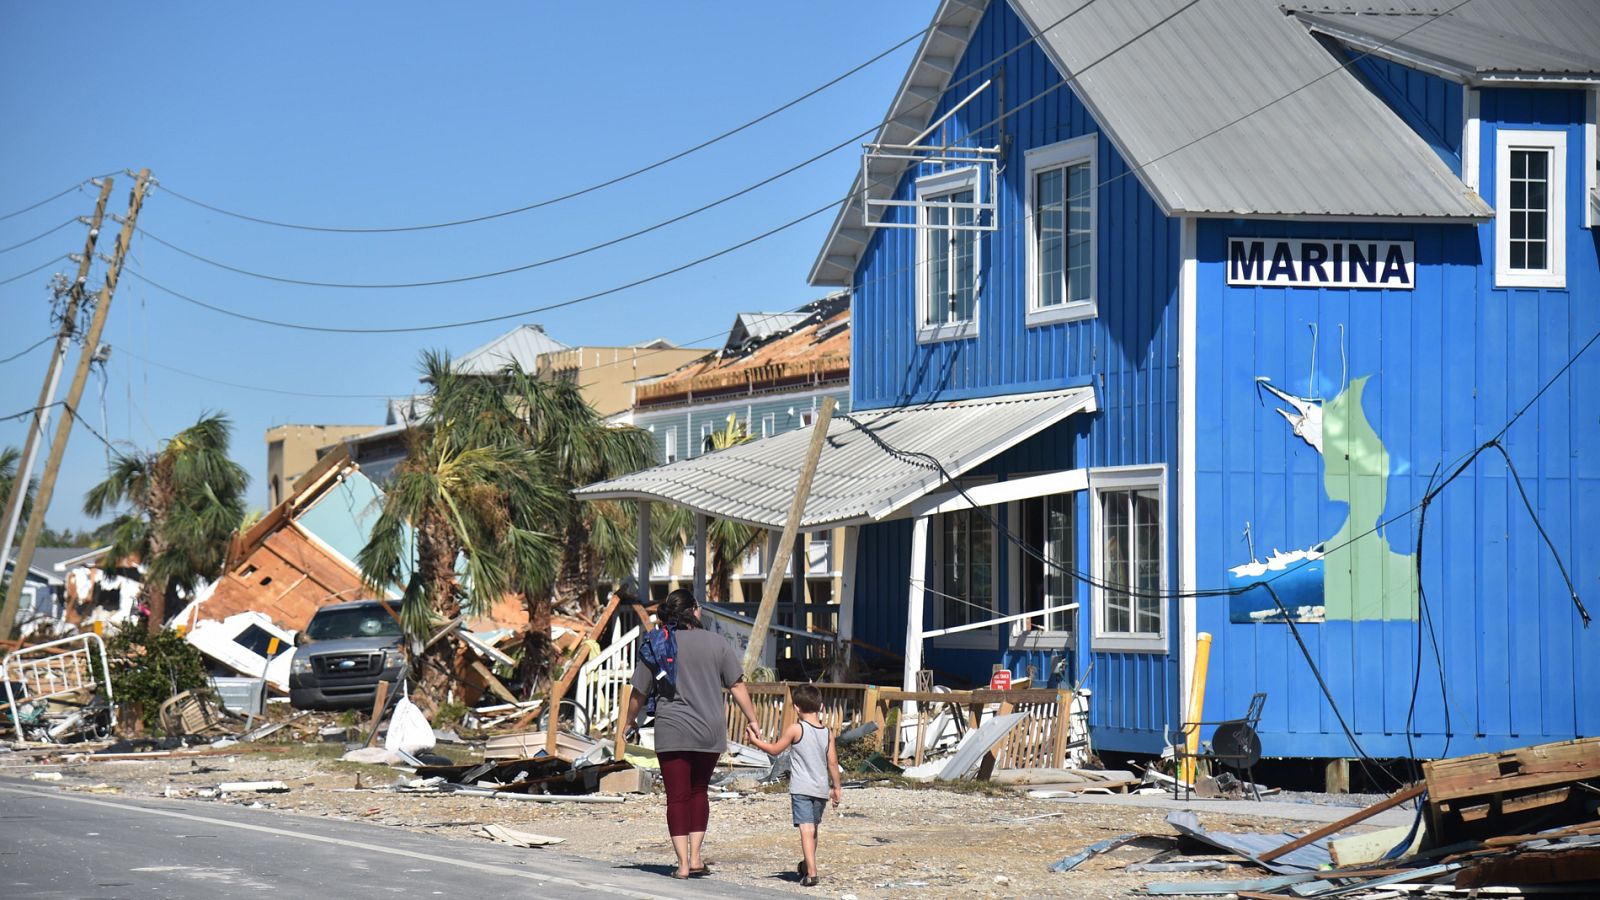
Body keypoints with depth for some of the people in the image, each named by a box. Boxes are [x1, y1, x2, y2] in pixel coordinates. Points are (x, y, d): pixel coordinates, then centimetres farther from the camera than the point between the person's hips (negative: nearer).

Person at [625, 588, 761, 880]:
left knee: (678, 796, 3)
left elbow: (639, 693, 4)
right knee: (699, 791, 17)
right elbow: (737, 686, 1)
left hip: (672, 733, -2)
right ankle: (695, 857, 10)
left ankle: (683, 863, -2)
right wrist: (753, 721, 8)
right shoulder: (717, 643, 0)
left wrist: (629, 722, 20)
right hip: (710, 732, 2)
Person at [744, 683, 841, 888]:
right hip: (821, 789, 5)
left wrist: (755, 740, 15)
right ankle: (807, 865, 37)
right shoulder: (827, 733, 5)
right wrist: (836, 787, 15)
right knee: (813, 829, 21)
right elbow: (832, 762, 6)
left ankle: (811, 872, -23)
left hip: (801, 788, -5)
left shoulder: (795, 729, -7)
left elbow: (774, 749, 1)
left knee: (806, 829, -12)